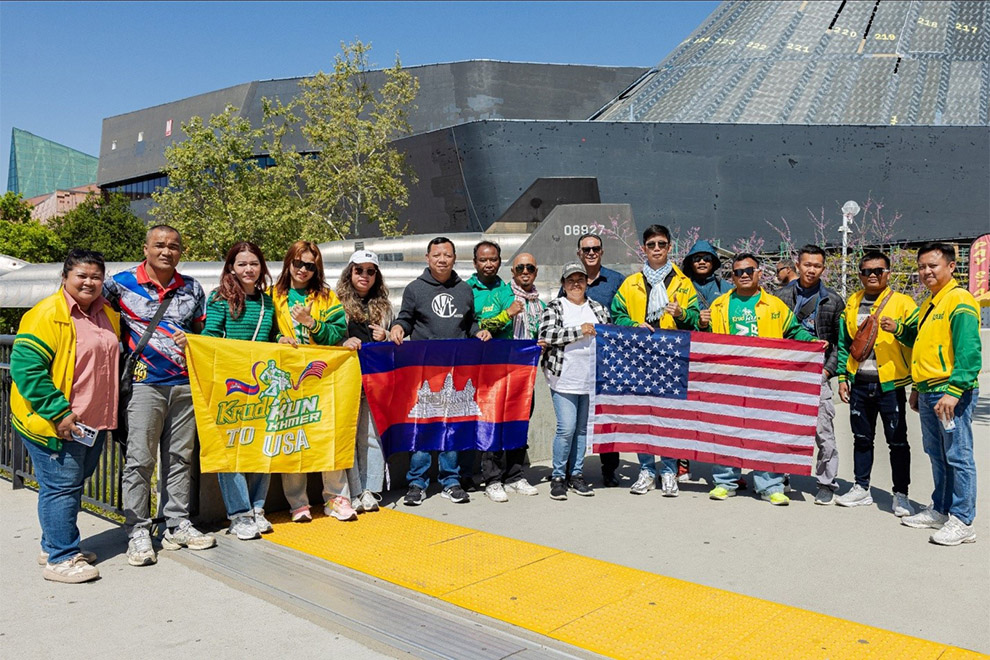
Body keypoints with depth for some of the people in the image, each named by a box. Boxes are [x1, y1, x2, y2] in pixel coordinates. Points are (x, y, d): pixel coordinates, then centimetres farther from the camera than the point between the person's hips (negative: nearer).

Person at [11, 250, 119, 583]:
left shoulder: (108, 313, 11)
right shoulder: (48, 314, -14)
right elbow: (25, 366, -20)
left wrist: (108, 415, 17)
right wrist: (57, 412, -23)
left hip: (93, 424, 8)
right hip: (56, 423, -8)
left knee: (73, 484, 18)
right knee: (62, 487, -3)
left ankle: (54, 545, 32)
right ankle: (60, 559, 8)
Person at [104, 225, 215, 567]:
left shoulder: (192, 288, 10)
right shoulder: (122, 283, -1)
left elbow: (202, 330, 19)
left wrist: (193, 341, -3)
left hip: (185, 384, 4)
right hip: (144, 384, -4)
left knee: (180, 457, 10)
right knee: (139, 459, -2)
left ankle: (177, 524, 21)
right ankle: (138, 532, 9)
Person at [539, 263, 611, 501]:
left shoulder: (598, 308, 14)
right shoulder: (555, 307, 2)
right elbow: (546, 334, -13)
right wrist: (579, 331, -13)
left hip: (591, 379, 4)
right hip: (565, 379, -4)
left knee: (583, 428, 11)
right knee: (566, 428, -8)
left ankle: (576, 474, 22)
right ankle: (558, 476, 6)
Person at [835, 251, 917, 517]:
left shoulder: (902, 302, -4)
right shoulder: (852, 303, 10)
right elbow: (844, 343, 14)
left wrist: (898, 329, -26)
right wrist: (842, 377, 9)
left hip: (890, 383, -4)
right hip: (859, 383, 5)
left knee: (897, 441, 3)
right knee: (862, 438, 14)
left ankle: (901, 495, 13)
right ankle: (861, 489, 25)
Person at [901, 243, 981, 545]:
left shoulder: (960, 301, -11)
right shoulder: (928, 304, 17)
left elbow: (968, 352, -19)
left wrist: (953, 391, -24)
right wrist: (917, 388, 22)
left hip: (951, 393, -9)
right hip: (928, 393, 9)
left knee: (958, 457, -3)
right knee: (937, 455, 16)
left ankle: (962, 522, 4)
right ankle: (939, 511, 26)